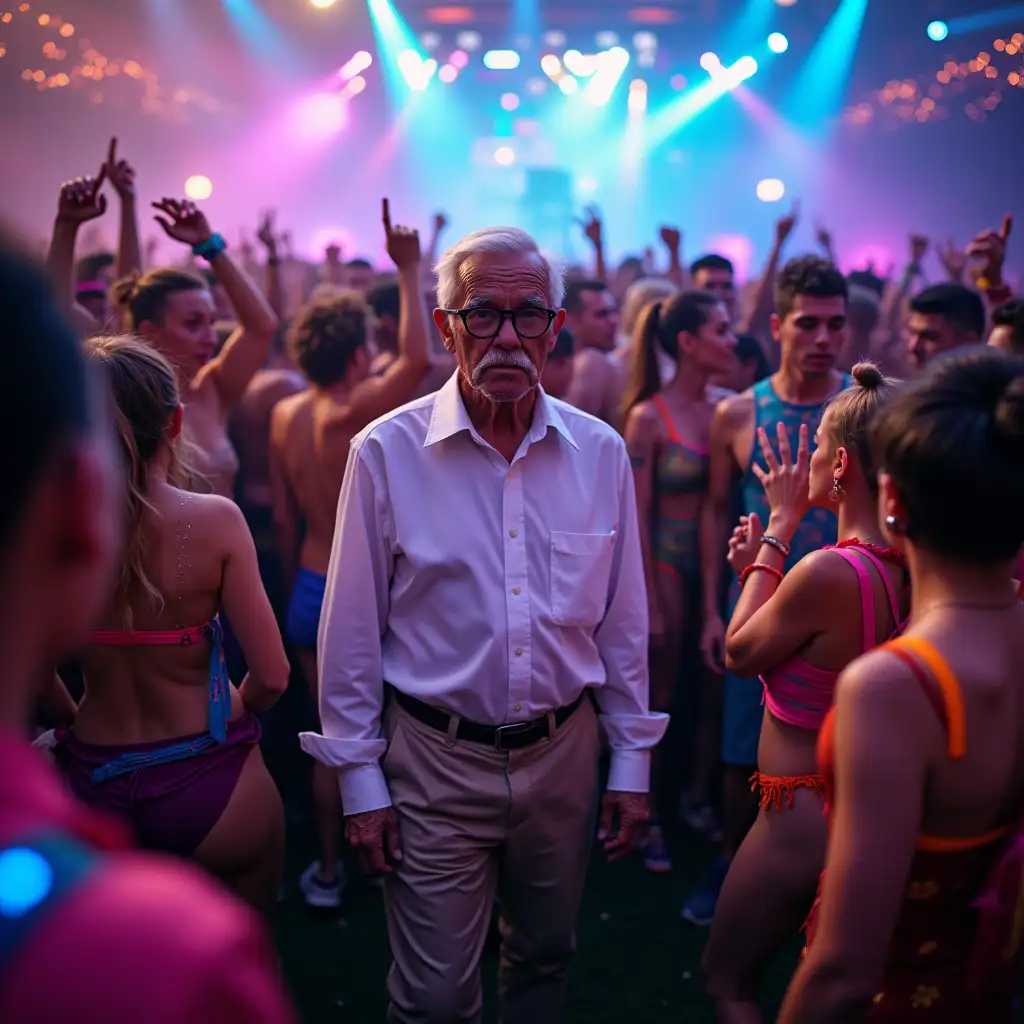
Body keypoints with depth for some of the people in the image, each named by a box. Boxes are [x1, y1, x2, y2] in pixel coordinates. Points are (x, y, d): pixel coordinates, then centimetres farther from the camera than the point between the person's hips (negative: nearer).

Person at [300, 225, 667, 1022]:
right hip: (434, 758, -3)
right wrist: (360, 778, -4)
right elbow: (352, 632, -6)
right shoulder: (387, 452, -12)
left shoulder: (600, 453, -3)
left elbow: (623, 622, 4)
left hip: (563, 752, 3)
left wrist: (632, 762, 6)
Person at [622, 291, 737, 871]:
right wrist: (649, 602, -11)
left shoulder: (725, 409, 1)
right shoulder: (649, 417, -11)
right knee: (659, 697, 8)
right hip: (667, 562, -4)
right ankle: (651, 818, 23)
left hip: (717, 559, 4)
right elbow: (638, 516, -10)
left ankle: (702, 799, 31)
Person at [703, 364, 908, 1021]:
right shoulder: (910, 568, -6)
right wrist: (761, 564, 4)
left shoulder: (831, 572, -31)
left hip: (802, 819, -8)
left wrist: (782, 524, -10)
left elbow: (740, 654, -13)